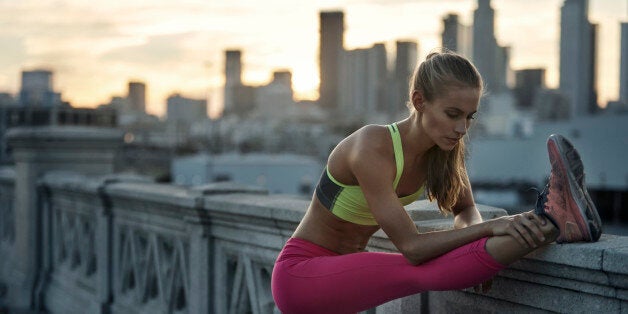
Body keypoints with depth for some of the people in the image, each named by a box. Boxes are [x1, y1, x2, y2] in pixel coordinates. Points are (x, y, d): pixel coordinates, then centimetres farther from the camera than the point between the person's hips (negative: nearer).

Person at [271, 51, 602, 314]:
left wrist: (482, 252, -16)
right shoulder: (373, 148, -32)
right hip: (298, 273, -14)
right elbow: (411, 247, -35)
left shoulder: (443, 149, -7)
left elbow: (465, 209, 11)